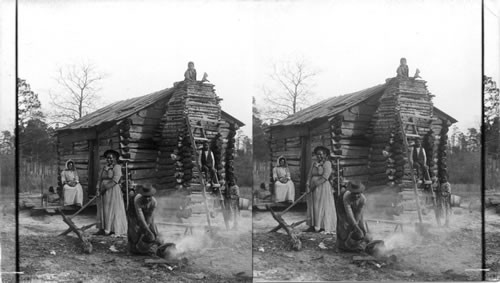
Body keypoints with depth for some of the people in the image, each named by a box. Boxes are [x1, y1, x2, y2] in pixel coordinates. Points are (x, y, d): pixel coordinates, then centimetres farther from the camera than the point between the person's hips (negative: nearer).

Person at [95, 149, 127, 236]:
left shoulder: (117, 167, -7)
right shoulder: (104, 167, 16)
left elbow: (115, 180, -16)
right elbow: (101, 179, 12)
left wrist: (105, 187, -17)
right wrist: (98, 189, -3)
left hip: (113, 191, -7)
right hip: (103, 193, 7)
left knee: (112, 209, -4)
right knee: (102, 209, 5)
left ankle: (112, 229, -1)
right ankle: (103, 228, 7)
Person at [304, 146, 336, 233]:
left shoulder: (327, 163, -6)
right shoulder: (314, 164, 15)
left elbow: (325, 177, -15)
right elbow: (310, 176, 9)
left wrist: (315, 184, -16)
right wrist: (308, 185, -6)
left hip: (323, 187, -7)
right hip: (313, 189, 7)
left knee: (322, 206, -3)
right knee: (312, 206, 5)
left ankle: (323, 227, 2)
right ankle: (313, 226, 8)